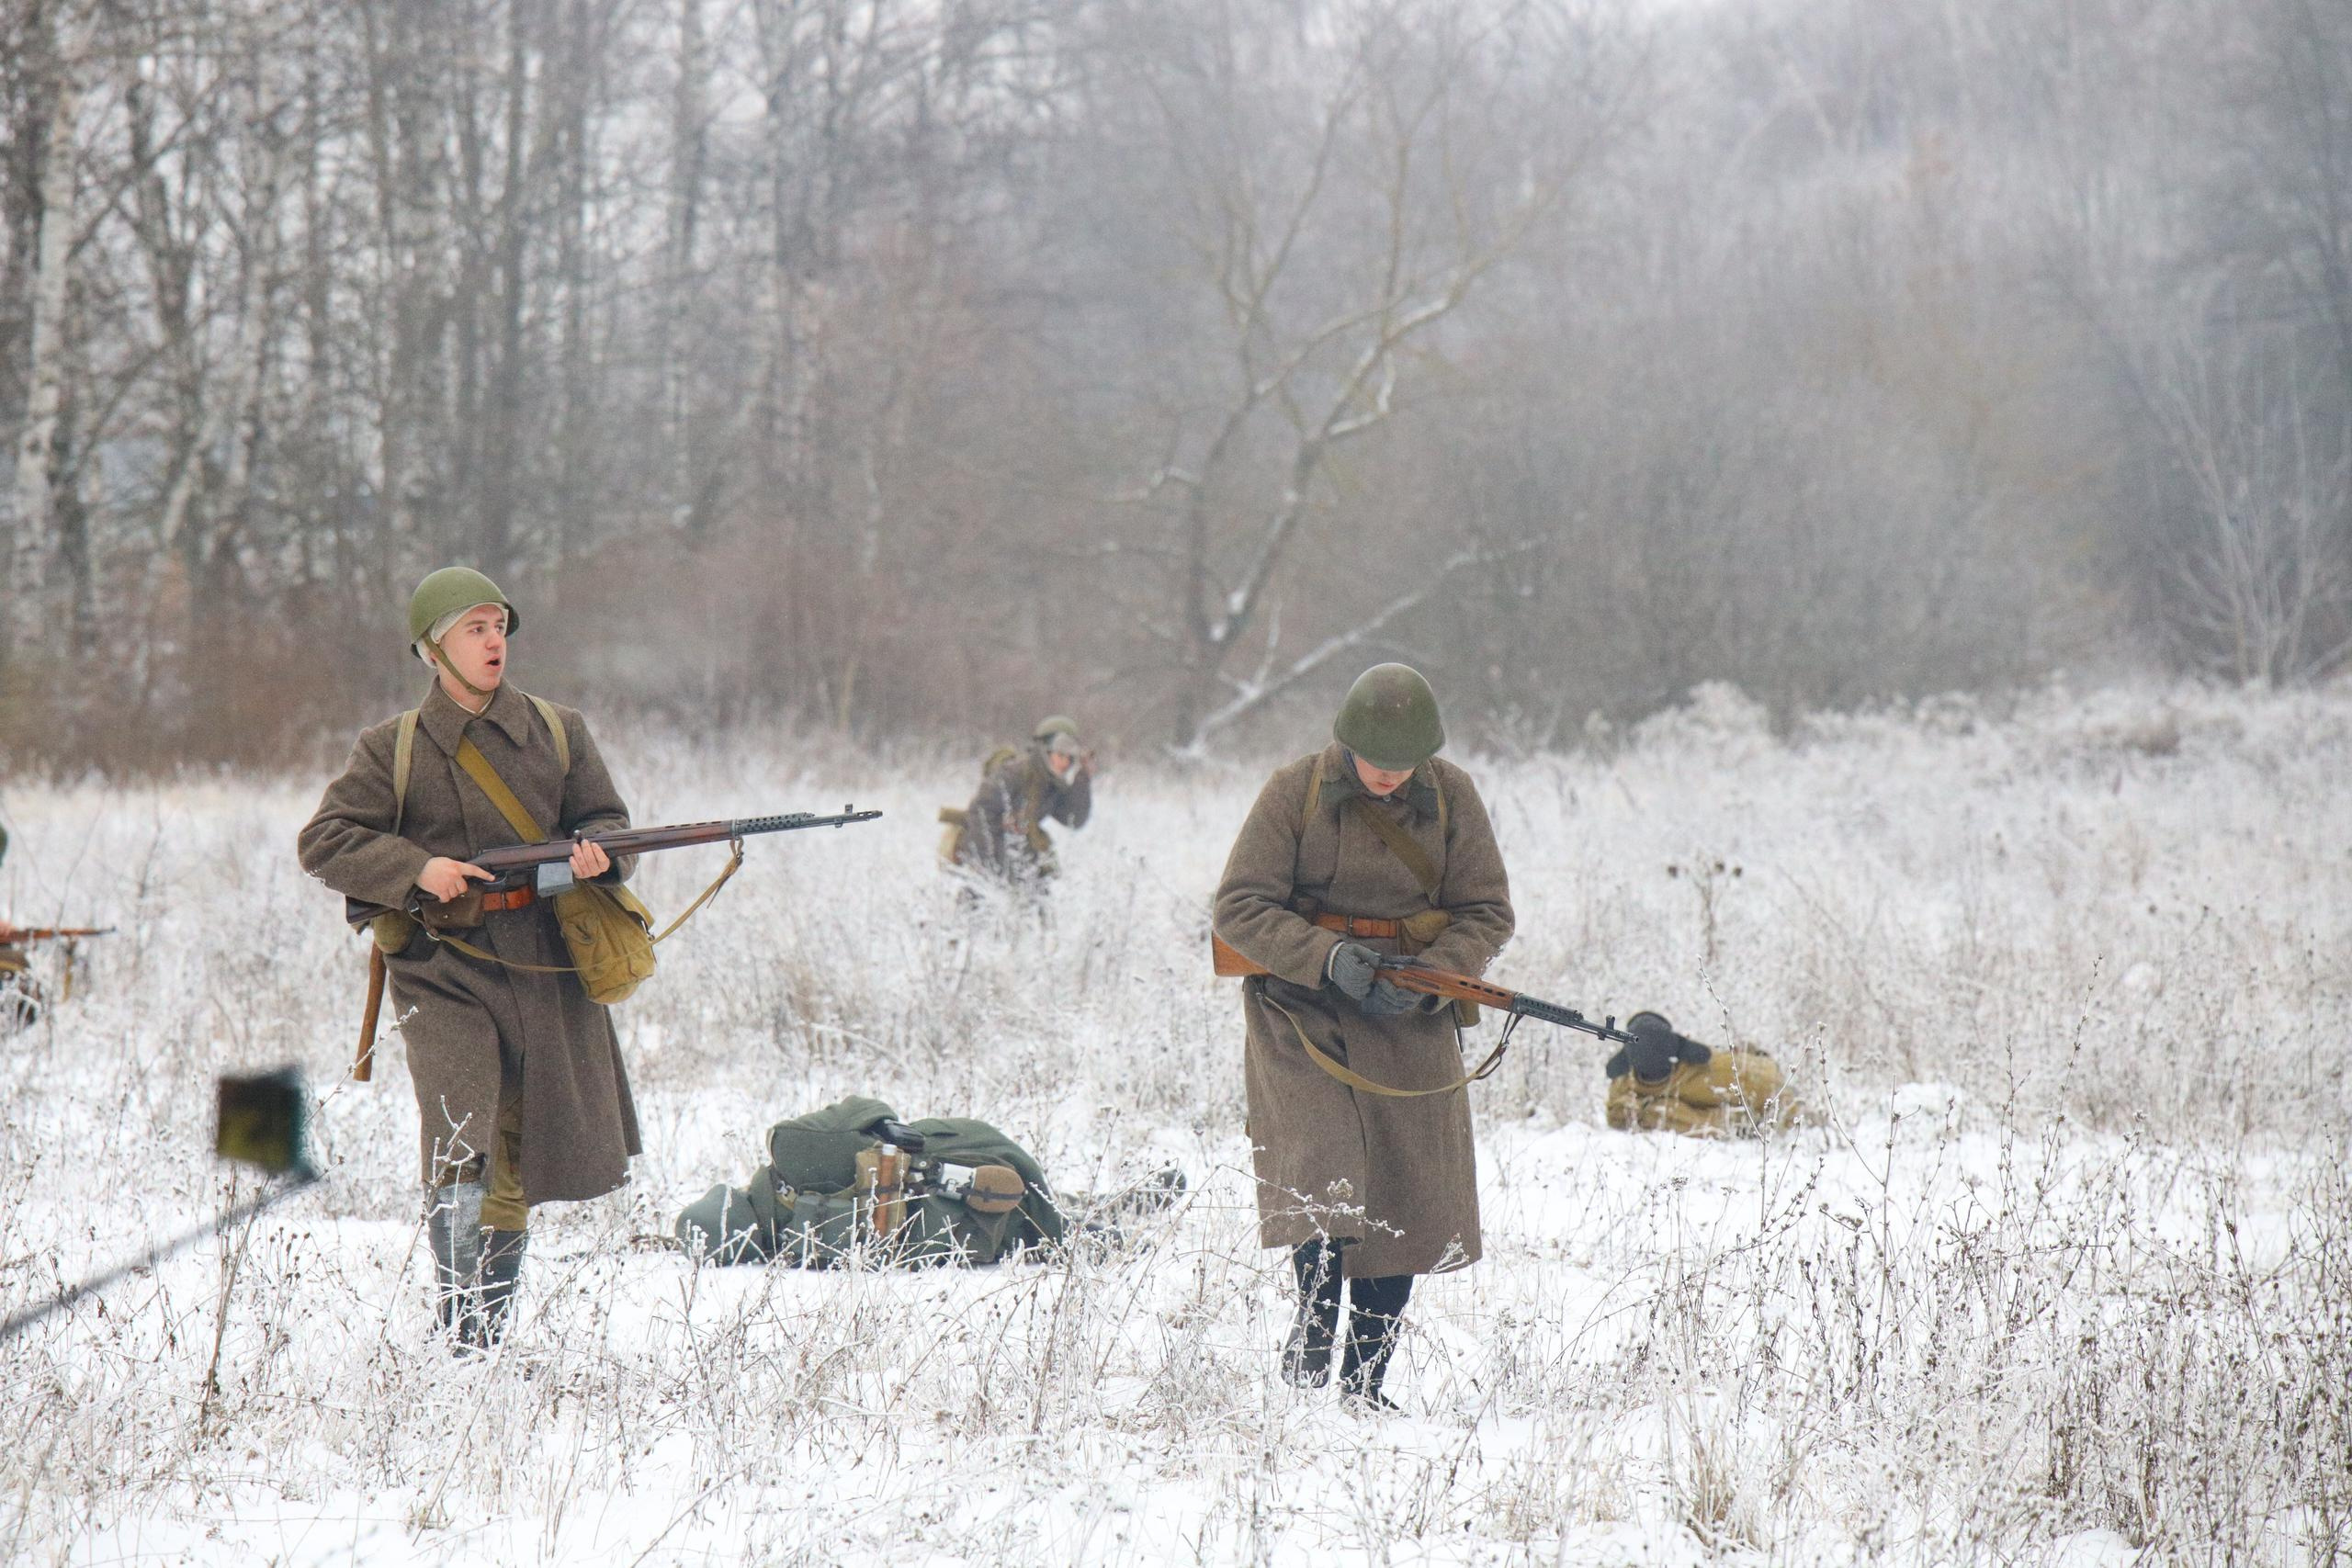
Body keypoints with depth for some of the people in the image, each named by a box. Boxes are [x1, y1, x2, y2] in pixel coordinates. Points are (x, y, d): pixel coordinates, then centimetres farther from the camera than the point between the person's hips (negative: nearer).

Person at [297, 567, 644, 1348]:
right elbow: (325, 843, 0)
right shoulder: (392, 749, 3)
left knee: (515, 1164, 8)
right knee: (459, 1142, -20)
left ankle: (493, 1334, 21)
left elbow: (605, 818, 11)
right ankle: (459, 1329, -18)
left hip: (546, 968, 3)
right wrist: (417, 870, -14)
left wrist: (596, 853, -13)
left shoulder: (558, 732, 10)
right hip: (443, 970, -3)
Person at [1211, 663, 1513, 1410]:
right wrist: (1327, 957, -23)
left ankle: (1366, 1382, 12)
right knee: (1320, 1166, -22)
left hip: (1410, 1017, 3)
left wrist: (1428, 979, -15)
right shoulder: (1295, 792, -7)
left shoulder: (1451, 796, 0)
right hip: (1302, 1005, -3)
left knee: (1405, 1204, 2)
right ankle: (1313, 1320, -4)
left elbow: (1487, 912, 3)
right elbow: (1240, 908, -9)